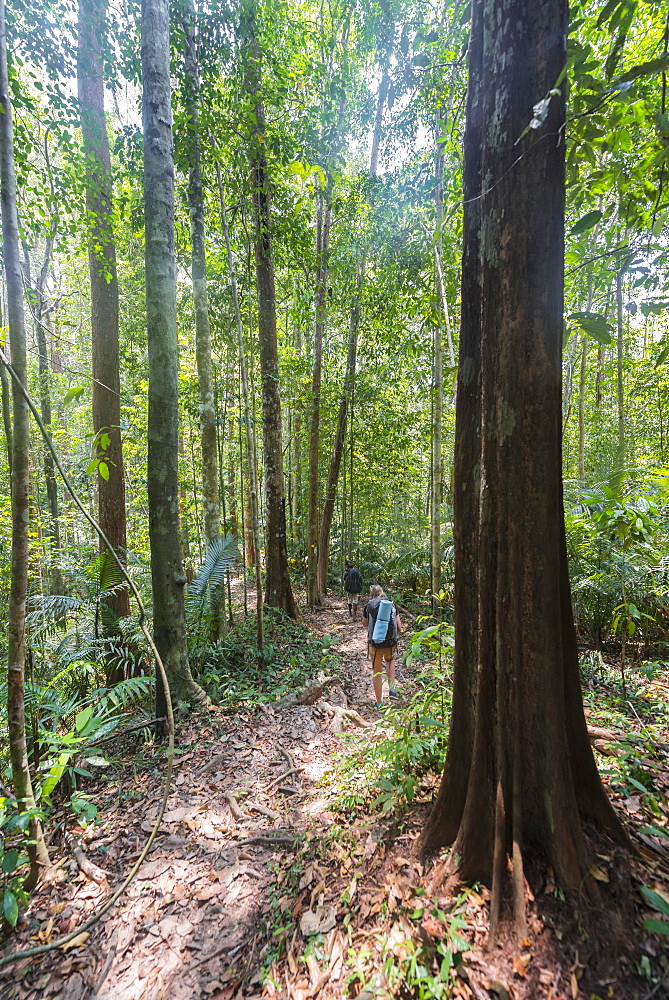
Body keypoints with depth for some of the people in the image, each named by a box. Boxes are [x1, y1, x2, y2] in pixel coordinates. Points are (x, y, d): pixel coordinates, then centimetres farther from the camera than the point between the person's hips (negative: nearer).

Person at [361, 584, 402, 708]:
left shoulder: (368, 606, -3)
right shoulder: (392, 605, 0)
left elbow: (365, 624, 13)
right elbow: (399, 628, -1)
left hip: (375, 643, -2)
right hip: (390, 642, 2)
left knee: (376, 671, 14)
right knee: (390, 661, 33)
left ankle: (379, 702, 23)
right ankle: (392, 689, 23)